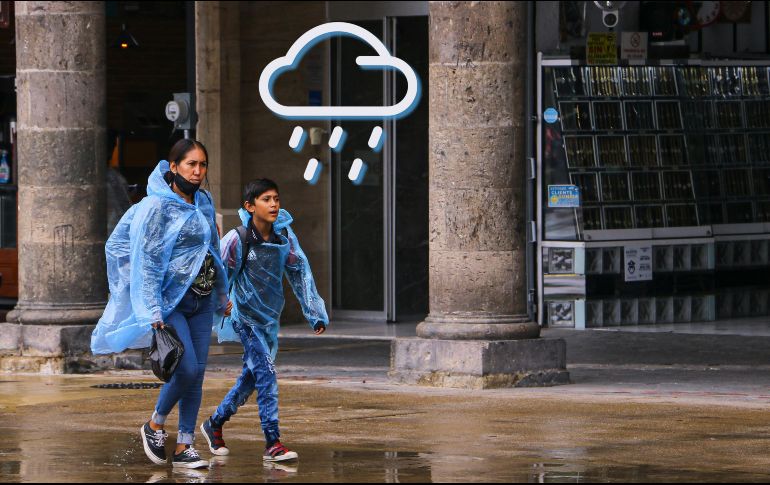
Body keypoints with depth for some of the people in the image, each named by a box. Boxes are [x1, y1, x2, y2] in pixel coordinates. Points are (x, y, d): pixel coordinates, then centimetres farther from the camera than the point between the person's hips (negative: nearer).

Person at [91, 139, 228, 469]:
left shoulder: (203, 203, 10)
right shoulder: (157, 206, -13)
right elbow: (147, 262, -15)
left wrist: (222, 295, 23)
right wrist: (154, 312, -20)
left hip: (200, 300, 7)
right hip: (170, 299, -7)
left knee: (197, 373, 3)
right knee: (187, 369, -14)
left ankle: (184, 447, 9)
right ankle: (155, 426, 11)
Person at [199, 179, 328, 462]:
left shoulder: (284, 236, -2)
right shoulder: (237, 240, -16)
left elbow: (300, 275, 2)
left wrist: (315, 314, 0)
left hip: (270, 317, 6)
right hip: (246, 316, -6)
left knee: (252, 376, 15)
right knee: (265, 373, -16)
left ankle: (215, 424, 34)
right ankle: (273, 443, -15)